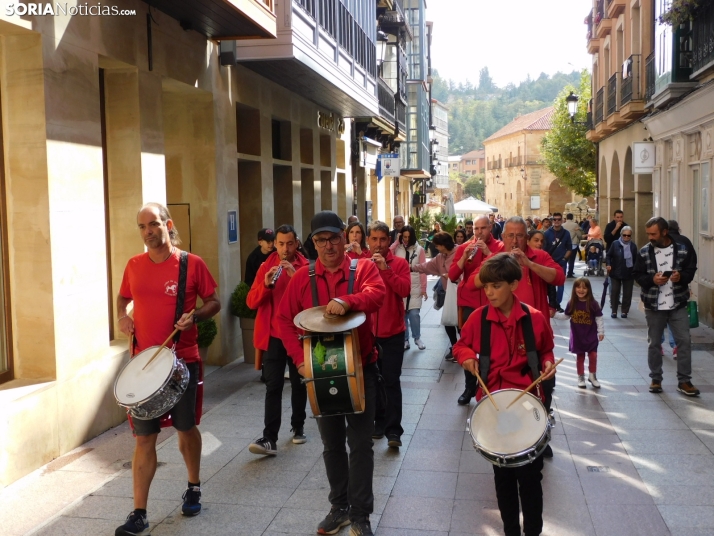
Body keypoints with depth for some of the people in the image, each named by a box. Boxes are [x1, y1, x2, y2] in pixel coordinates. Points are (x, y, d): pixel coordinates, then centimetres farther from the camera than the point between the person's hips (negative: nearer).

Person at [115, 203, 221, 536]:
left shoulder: (192, 263, -7)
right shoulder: (134, 266, 3)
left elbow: (214, 302, 0)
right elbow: (123, 298, 19)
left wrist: (195, 315, -19)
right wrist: (122, 315, -2)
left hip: (183, 360, -2)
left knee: (185, 428, 14)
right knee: (144, 437, 2)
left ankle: (193, 489, 37)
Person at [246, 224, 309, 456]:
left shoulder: (306, 267, -2)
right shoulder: (266, 266, 3)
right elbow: (251, 302, -4)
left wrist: (296, 277, -23)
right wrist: (266, 284, -22)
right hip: (273, 336, 0)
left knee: (299, 383, 13)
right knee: (273, 386, -4)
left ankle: (298, 428, 29)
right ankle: (269, 438, -7)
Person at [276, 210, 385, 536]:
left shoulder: (363, 268, -4)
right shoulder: (302, 277, 2)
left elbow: (377, 294, -24)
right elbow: (284, 319, 1)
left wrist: (347, 301, -44)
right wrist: (299, 358, -10)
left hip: (360, 368, -2)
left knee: (360, 443, 2)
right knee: (331, 444, 14)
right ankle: (339, 507, 29)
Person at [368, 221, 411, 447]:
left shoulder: (399, 263, -1)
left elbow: (405, 290, -16)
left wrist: (385, 269, -22)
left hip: (392, 331, -3)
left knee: (391, 380, -5)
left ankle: (393, 430, -3)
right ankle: (379, 422, 25)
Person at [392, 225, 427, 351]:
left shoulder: (419, 249, 1)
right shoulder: (396, 249, 1)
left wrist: (424, 288, 1)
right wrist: (396, 242, -14)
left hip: (415, 288, -1)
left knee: (414, 313, -5)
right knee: (402, 314, 6)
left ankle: (417, 338, 15)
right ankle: (405, 340, 18)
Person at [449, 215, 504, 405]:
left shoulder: (500, 247, 0)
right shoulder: (464, 247, 5)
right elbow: (452, 275, -4)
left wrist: (488, 252, -19)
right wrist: (465, 256, -16)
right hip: (469, 303, 2)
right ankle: (469, 387, 13)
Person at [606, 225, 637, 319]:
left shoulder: (633, 246, 1)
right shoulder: (615, 244, -4)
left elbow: (635, 260, 6)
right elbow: (608, 255, 0)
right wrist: (608, 264, -16)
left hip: (629, 274, 1)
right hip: (616, 273, -1)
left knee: (627, 293, 6)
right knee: (614, 292, 3)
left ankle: (624, 311, 17)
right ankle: (614, 311, 13)